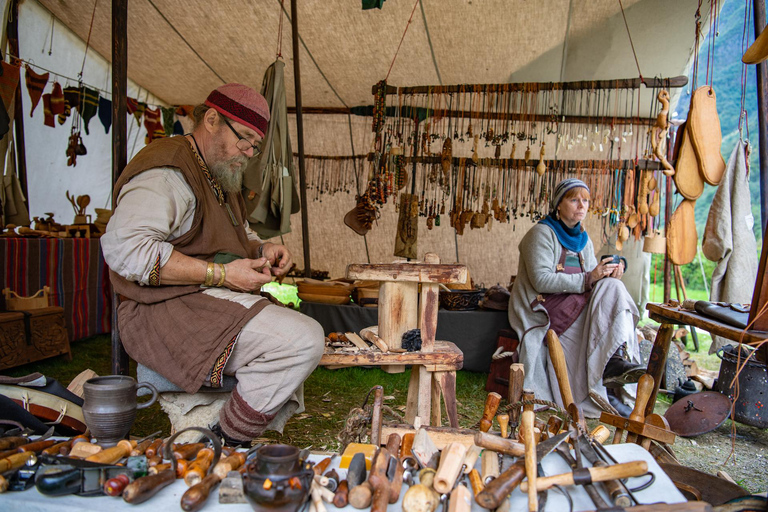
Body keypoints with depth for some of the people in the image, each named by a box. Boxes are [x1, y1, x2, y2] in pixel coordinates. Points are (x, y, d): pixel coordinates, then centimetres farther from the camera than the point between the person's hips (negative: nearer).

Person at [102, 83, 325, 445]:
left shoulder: (220, 177, 20)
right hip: (169, 311, -11)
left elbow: (237, 236, 31)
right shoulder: (167, 171, -14)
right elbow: (123, 246, -28)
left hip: (213, 302, 11)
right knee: (304, 340, -25)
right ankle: (225, 446, -7)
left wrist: (263, 251, 6)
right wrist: (221, 274, -26)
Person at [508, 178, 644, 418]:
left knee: (611, 287, -19)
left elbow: (594, 278, 12)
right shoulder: (541, 233, -8)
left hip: (576, 304, 7)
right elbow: (541, 280, -20)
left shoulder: (583, 238, 16)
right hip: (544, 307, -7)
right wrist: (588, 278, -24)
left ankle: (616, 359, -28)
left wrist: (612, 269, -11)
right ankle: (604, 394, -22)